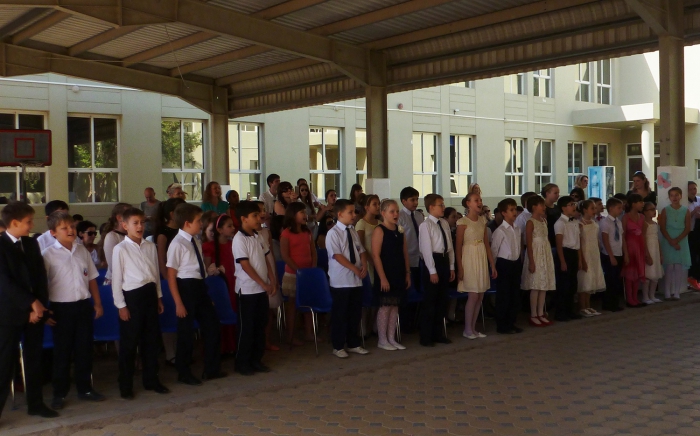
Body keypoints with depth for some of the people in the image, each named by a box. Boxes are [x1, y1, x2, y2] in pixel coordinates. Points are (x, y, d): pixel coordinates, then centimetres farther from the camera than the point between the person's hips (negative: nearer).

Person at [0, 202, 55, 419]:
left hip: (35, 310, 6)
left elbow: (41, 277, 8)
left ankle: (35, 403, 22)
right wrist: (32, 302, -18)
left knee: (34, 359, 12)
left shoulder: (32, 244, 11)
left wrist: (39, 305, -4)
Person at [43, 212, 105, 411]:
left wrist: (97, 303, 10)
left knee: (84, 349, 11)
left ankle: (85, 388, 25)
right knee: (62, 352, 6)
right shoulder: (48, 254, -8)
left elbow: (91, 278, 11)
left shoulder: (82, 251, 5)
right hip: (62, 307, -4)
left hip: (84, 305, 4)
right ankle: (59, 393, 18)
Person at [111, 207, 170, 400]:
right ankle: (125, 386, 17)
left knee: (151, 339, 13)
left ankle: (151, 380, 28)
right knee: (129, 342, 4)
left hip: (150, 294, 5)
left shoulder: (151, 246, 6)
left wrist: (159, 297, 12)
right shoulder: (120, 249, -8)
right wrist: (121, 305, -9)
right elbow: (116, 279, -7)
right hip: (132, 296, -5)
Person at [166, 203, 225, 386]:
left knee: (212, 325, 14)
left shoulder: (195, 242, 7)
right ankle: (184, 373, 24)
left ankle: (211, 369, 30)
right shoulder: (177, 244, -15)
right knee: (186, 332, 5)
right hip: (186, 288, -8)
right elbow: (171, 276, -15)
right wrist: (178, 303, -16)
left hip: (200, 287, 8)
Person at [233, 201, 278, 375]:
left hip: (262, 289, 7)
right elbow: (246, 266, -17)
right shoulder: (239, 239, -13)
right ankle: (242, 363, 11)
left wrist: (272, 282, 5)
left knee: (260, 325, 11)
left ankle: (256, 360, 21)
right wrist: (263, 284, -15)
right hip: (248, 290, -7)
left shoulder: (258, 238, 9)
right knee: (247, 327, 0)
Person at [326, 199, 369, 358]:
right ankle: (338, 347, 13)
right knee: (340, 314, 2)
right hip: (341, 281, -6)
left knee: (355, 313, 12)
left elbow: (361, 251, 13)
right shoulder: (333, 233, -11)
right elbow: (337, 255, -17)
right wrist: (355, 269, -18)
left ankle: (353, 344, 25)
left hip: (356, 280, 7)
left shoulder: (353, 232, 10)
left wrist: (364, 266, -6)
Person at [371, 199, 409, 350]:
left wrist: (407, 273, 11)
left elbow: (405, 253, 15)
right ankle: (382, 340, 8)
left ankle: (391, 339, 17)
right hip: (385, 274, -6)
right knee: (385, 306, -2)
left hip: (399, 274, 6)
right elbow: (376, 255, -13)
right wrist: (382, 278, -17)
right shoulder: (379, 230, -9)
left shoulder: (400, 230, 11)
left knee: (395, 306, 9)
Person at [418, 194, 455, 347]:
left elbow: (450, 246, 12)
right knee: (430, 301, 0)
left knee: (442, 301, 14)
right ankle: (426, 337, 10)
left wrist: (451, 266, 9)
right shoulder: (425, 225, -11)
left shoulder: (444, 223, 10)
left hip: (445, 261, 7)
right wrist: (432, 271, -16)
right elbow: (426, 249, -14)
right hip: (432, 261, -7)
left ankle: (438, 334, 26)